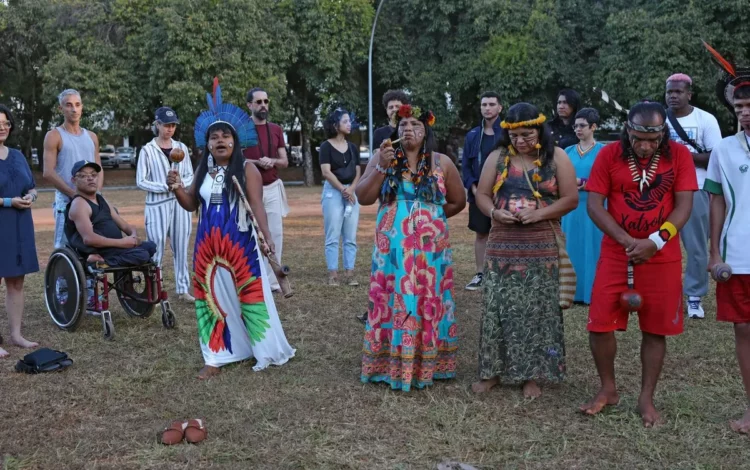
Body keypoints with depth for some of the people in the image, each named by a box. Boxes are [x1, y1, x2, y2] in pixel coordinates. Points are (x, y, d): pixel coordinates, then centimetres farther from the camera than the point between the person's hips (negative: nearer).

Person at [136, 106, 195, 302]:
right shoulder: (148, 150, -4)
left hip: (180, 203, 4)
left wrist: (181, 183, -11)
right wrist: (165, 186, -16)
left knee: (181, 247, 7)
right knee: (156, 249, -3)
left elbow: (190, 175, 11)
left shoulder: (181, 147, 7)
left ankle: (183, 288, 15)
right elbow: (141, 181, -5)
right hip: (157, 205, -4)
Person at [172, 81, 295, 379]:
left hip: (240, 243, -5)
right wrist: (177, 188, -7)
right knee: (212, 296, 7)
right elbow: (191, 205, 12)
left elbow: (257, 205, -13)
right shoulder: (203, 170, 8)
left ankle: (267, 352, 13)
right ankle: (217, 357, 15)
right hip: (208, 244, 5)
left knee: (249, 294, 0)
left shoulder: (247, 169, -6)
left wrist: (266, 234, -26)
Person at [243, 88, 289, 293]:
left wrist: (271, 161, -11)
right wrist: (257, 162, -19)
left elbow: (285, 161, 10)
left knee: (276, 234, 3)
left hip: (273, 188, 4)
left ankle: (272, 280, 10)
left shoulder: (276, 130, 9)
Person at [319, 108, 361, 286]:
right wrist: (343, 189, -13)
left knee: (351, 236, 3)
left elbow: (357, 172, 10)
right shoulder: (326, 146, -3)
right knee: (333, 236, -5)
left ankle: (349, 273, 6)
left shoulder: (353, 147, 12)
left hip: (352, 191, 5)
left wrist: (351, 189, -8)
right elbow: (326, 172, -10)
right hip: (333, 191, -5)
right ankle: (332, 273, -2)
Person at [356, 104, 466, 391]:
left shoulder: (441, 163, 3)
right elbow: (363, 198, -5)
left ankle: (427, 364, 14)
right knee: (393, 300, 1)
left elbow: (458, 201, 12)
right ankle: (391, 364, 10)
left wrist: (433, 214, 7)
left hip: (431, 247, 0)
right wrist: (382, 167, -14)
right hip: (392, 247, 0)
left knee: (429, 301, 4)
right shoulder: (382, 157, 2)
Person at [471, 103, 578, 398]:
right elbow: (482, 194, 7)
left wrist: (539, 213, -17)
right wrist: (495, 212, -15)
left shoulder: (556, 157, 1)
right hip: (502, 245, 2)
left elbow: (570, 199, -2)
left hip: (541, 247, -2)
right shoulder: (498, 156, 6)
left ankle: (531, 375, 11)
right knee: (497, 307, 2)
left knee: (536, 310, 1)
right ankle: (492, 371, 13)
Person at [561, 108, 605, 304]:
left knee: (592, 249, -1)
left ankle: (593, 293, 6)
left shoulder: (602, 151, -3)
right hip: (571, 208, 4)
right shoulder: (569, 151, 10)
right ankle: (575, 292, 14)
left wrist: (582, 183, -14)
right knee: (573, 248, 7)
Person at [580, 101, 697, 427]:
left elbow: (683, 206, -7)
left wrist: (655, 242, -21)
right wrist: (626, 240, -19)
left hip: (663, 258, 0)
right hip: (615, 254, 0)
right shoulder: (609, 155, -5)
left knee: (655, 330, 6)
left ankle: (646, 398, 20)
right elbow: (594, 204, -8)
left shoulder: (679, 155, -5)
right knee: (600, 324, 0)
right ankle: (608, 389, 21)